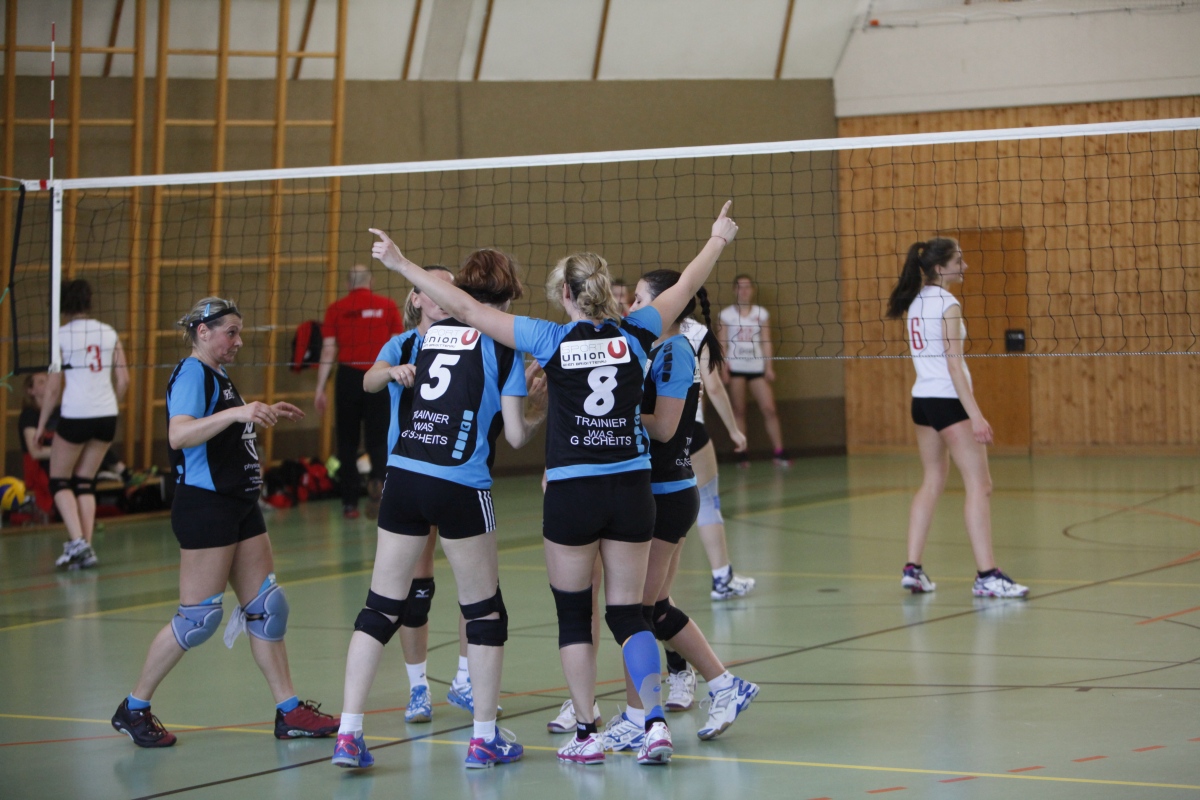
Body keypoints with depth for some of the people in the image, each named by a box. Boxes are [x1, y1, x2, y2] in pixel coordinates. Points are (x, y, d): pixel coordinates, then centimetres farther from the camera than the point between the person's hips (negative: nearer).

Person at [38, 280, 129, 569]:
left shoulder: (62, 335, -7)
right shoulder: (109, 333, 6)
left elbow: (53, 387, -7)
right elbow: (124, 380, 6)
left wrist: (41, 425, 3)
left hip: (75, 415, -5)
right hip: (106, 415, 5)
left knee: (59, 481, 10)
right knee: (85, 482, 16)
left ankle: (77, 541, -7)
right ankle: (87, 549, 8)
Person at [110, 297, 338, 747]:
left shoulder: (218, 376, 17)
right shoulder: (192, 374, -12)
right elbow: (180, 434, -30)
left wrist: (267, 416, 30)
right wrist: (236, 412, -40)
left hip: (239, 504, 10)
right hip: (205, 505, -10)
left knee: (266, 605, 7)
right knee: (199, 617, -7)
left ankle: (289, 711, 11)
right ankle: (133, 708, 5)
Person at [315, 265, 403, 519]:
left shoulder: (336, 309, 3)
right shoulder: (387, 306, 4)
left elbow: (328, 350, 0)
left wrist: (320, 389, 2)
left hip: (348, 376, 0)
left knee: (347, 442, 9)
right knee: (378, 438, 8)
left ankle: (349, 503, 9)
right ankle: (377, 477, -22)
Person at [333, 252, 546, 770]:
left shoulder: (428, 334, 12)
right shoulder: (501, 343, -2)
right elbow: (515, 435, -2)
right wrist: (541, 417, 18)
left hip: (403, 478, 5)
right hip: (460, 488, -4)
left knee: (380, 608, 8)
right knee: (485, 611, 10)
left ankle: (348, 734, 1)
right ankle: (485, 738, 15)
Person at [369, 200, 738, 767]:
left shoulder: (552, 339, -7)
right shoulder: (632, 334, 0)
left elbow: (464, 308, -6)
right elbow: (684, 288, 17)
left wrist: (401, 264, 1)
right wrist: (718, 239, 34)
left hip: (571, 493, -3)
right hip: (631, 489, 3)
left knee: (574, 615, 9)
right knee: (628, 613, 10)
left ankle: (586, 735, 9)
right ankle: (655, 721, -5)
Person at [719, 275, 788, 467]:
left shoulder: (761, 313, 9)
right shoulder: (726, 314, 5)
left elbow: (766, 342, 8)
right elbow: (722, 343, 4)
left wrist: (769, 366, 1)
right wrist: (723, 367, -6)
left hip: (757, 366, 1)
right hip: (736, 367, -1)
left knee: (769, 408, -6)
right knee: (739, 411, -1)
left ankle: (778, 452, -4)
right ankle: (743, 454, 3)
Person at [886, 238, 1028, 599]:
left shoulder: (916, 301, 11)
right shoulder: (947, 303, -13)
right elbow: (953, 364, -17)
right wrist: (975, 415, -19)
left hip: (922, 399, 9)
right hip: (948, 400, -9)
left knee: (932, 482, 16)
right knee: (979, 485, -6)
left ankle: (912, 569, 13)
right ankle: (987, 576, -10)